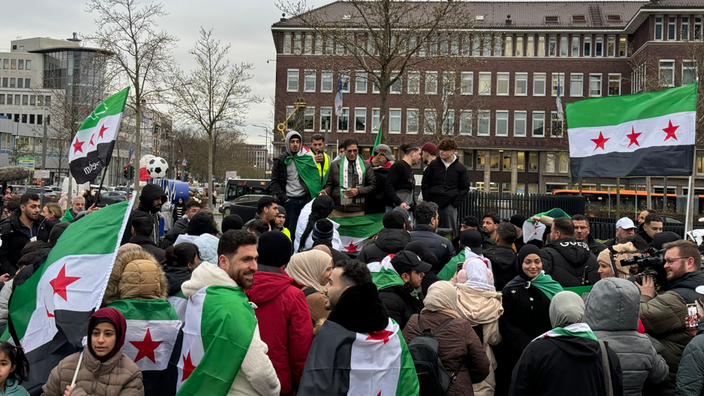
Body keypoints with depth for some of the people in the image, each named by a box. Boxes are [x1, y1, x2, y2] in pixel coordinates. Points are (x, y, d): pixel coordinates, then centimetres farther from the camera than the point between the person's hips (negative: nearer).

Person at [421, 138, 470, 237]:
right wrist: (427, 201, 1)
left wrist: (455, 203, -4)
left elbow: (465, 188, 7)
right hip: (433, 205, 1)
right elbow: (425, 184, 11)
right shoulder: (433, 164, 7)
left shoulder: (461, 168, 4)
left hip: (450, 206, -1)